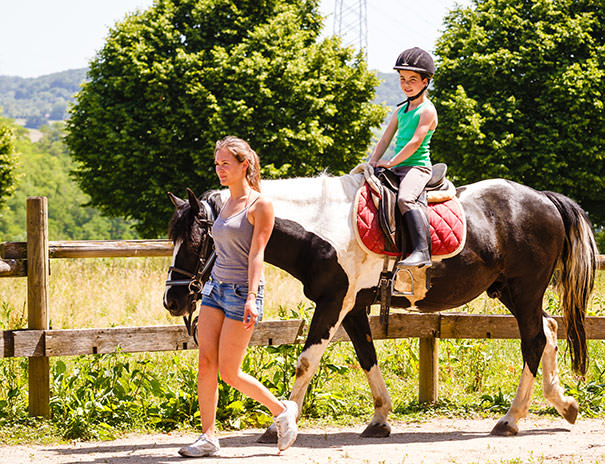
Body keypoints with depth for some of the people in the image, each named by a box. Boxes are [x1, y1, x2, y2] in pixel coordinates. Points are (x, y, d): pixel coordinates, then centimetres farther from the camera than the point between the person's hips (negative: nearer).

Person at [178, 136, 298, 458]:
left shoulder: (260, 205, -9)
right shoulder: (226, 204, 14)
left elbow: (257, 254, -16)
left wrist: (251, 298, -24)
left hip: (241, 292, -7)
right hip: (215, 287, 7)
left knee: (228, 373, -5)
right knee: (206, 364, -2)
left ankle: (282, 411, 14)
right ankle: (208, 438, 2)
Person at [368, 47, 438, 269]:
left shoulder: (427, 110, -6)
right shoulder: (401, 111, 19)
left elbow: (415, 142, -16)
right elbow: (385, 140, 19)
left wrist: (390, 162, -17)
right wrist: (371, 164, 5)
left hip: (417, 167, -9)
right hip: (397, 168, 9)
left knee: (405, 198, -35)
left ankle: (421, 251, -44)